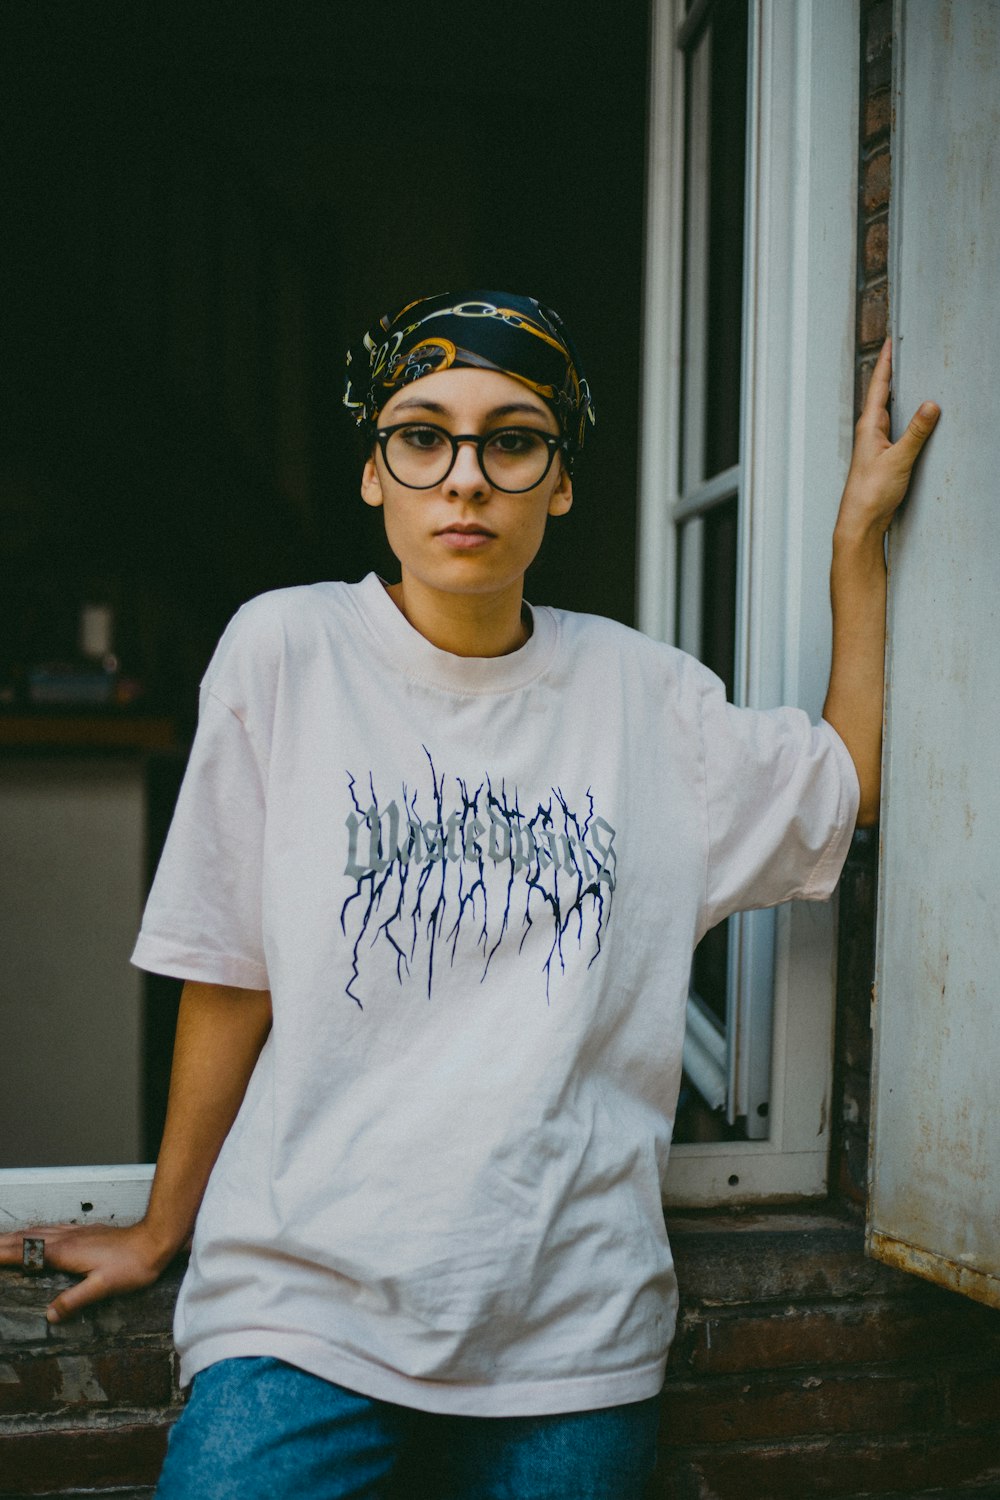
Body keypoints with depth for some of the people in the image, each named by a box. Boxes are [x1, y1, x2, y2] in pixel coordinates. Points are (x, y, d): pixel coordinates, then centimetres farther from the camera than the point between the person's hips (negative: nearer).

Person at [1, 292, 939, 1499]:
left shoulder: (642, 691, 3)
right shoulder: (285, 650, -4)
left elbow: (850, 786, 17)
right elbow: (230, 979, 0)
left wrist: (859, 531, 14)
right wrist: (161, 1229, 7)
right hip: (305, 1303, -2)